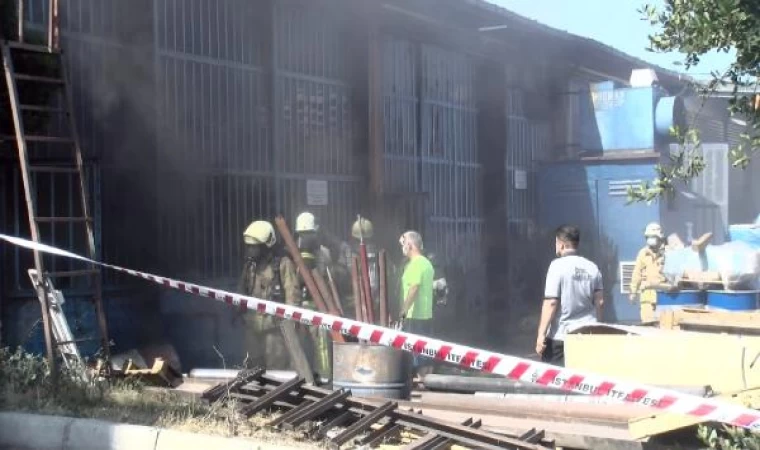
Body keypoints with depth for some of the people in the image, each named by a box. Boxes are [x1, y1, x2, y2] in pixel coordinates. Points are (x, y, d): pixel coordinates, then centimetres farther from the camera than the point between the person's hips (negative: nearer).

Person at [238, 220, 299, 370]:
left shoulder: (283, 264, -8)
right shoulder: (250, 264, 14)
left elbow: (291, 293, -13)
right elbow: (242, 290, 23)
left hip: (275, 324, -7)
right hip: (253, 325, 7)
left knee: (276, 367, -5)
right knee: (254, 366, 15)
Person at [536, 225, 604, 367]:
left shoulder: (558, 266, -10)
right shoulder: (592, 267, 5)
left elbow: (551, 302, -15)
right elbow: (599, 301, 8)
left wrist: (541, 334, -12)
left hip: (561, 334, -5)